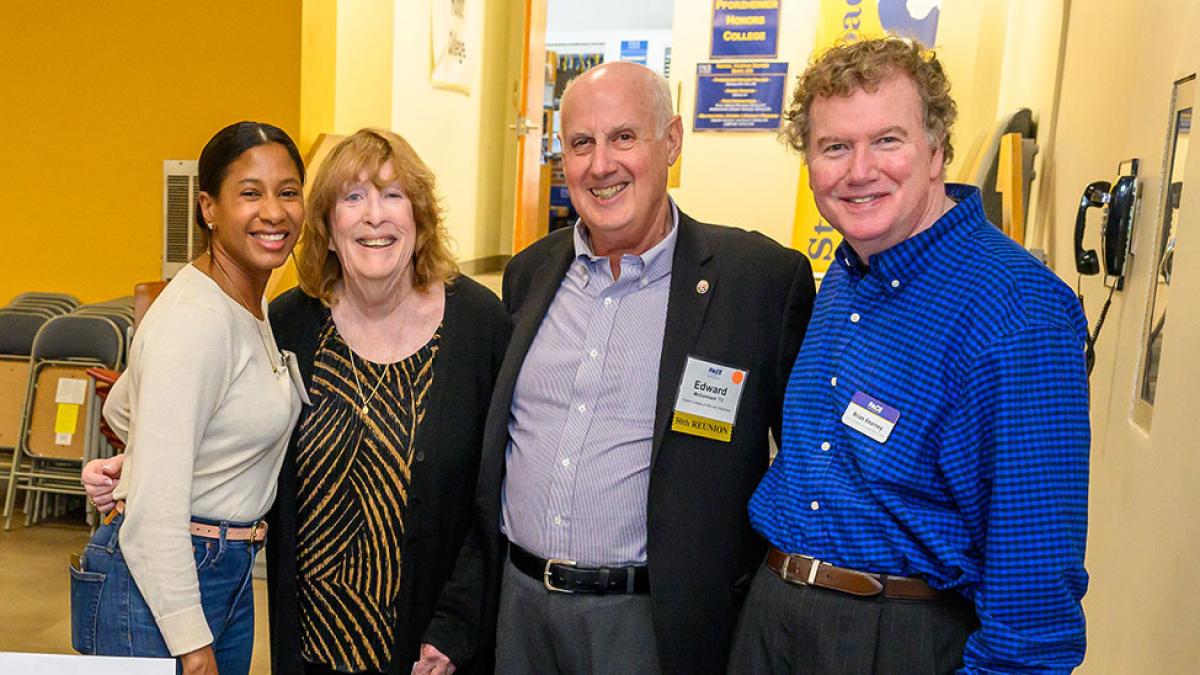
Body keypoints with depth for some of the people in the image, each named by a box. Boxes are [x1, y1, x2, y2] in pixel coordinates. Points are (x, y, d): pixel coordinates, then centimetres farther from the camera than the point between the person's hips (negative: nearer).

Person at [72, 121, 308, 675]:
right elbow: (152, 514, -23)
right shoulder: (193, 321, -22)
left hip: (228, 576, 9)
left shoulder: (250, 305, 6)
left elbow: (122, 409, 19)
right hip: (156, 587, -9)